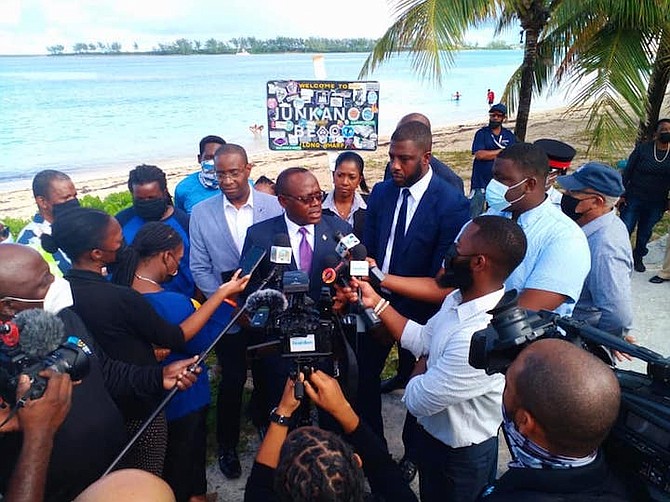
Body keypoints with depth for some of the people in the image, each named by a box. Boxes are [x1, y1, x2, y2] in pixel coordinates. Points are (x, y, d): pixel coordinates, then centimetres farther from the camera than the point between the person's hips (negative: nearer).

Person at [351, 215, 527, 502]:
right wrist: (376, 303, -3)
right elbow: (423, 340, 2)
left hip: (459, 457, -7)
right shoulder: (460, 298, -10)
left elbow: (417, 400, -30)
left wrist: (422, 366, -10)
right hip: (433, 434, 8)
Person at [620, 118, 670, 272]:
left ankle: (638, 257, 32)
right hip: (634, 199, -2)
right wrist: (622, 195, -6)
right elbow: (627, 172, -2)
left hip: (657, 203, 3)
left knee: (645, 232, 14)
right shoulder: (642, 148, -5)